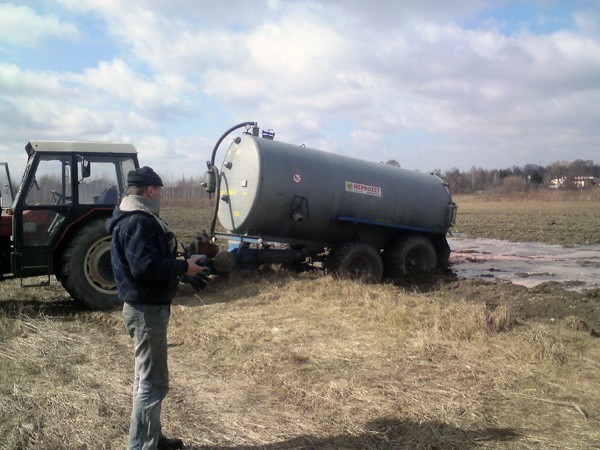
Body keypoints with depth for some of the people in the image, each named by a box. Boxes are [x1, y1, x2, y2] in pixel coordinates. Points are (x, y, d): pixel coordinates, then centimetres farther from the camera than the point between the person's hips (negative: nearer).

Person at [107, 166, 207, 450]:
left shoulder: (135, 217, 13)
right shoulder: (138, 222, -20)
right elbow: (145, 267, -30)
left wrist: (179, 264, 9)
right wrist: (183, 267, -19)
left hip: (147, 306, 11)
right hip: (147, 309, -11)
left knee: (147, 377, 21)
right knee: (153, 383, -3)